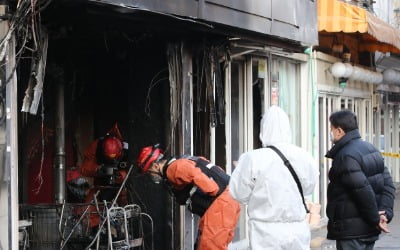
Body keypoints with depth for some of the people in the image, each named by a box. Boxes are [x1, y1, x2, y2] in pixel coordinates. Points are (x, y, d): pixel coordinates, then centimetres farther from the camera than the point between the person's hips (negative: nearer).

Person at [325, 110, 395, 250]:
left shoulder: (345, 156, -18)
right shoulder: (370, 149, 13)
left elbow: (363, 191, -24)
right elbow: (388, 184, 9)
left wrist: (375, 218, -13)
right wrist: (385, 212, -1)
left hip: (351, 229, -9)